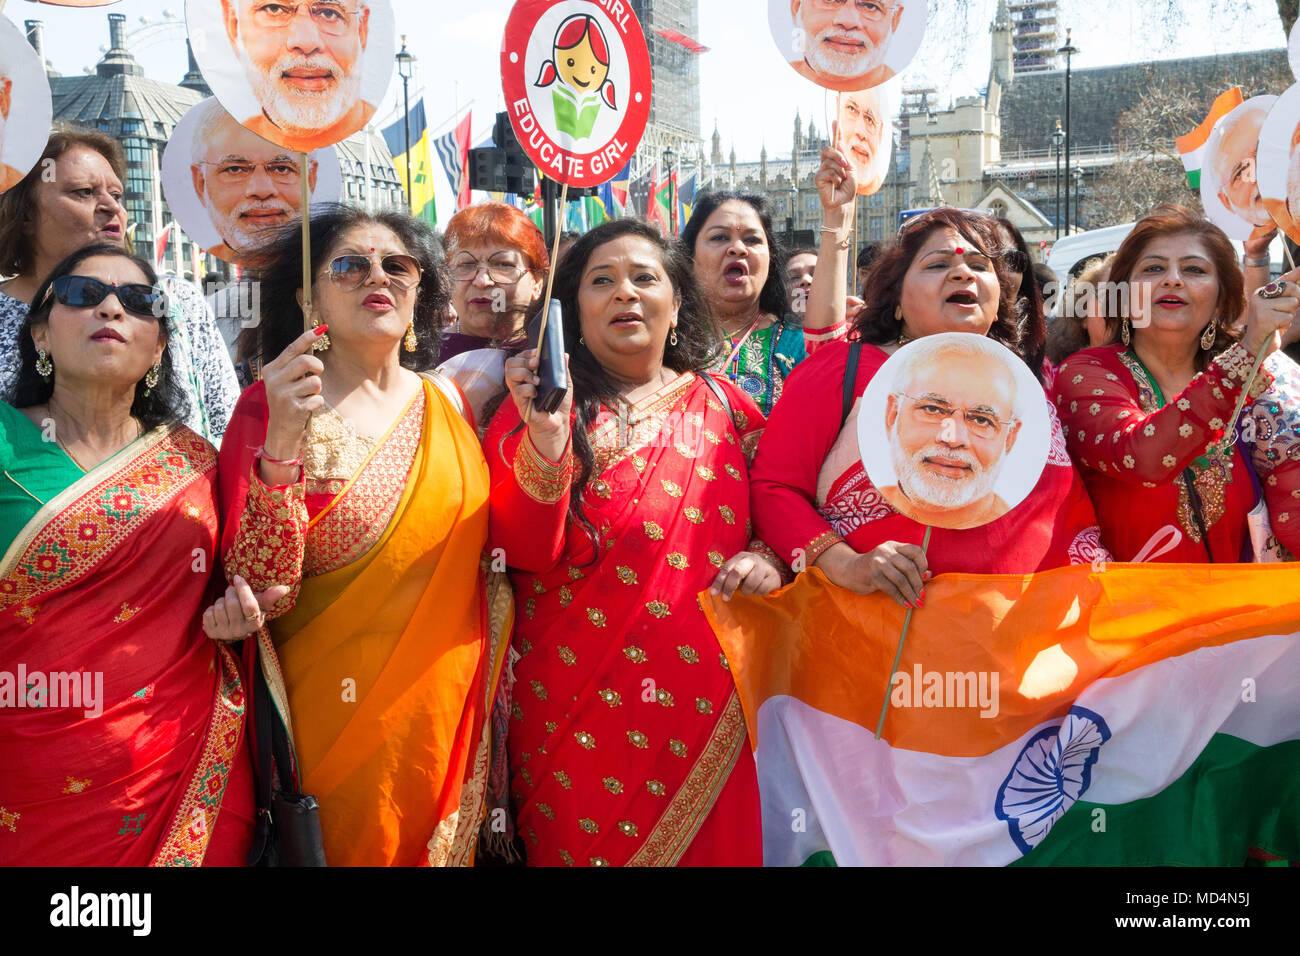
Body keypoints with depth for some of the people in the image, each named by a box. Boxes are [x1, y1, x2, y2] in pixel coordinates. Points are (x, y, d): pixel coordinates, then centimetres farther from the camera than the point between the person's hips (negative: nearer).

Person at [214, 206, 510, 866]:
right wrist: (283, 443, -28)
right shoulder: (271, 407, -8)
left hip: (451, 712, 3)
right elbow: (261, 595, -17)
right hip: (338, 713, -3)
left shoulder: (447, 401, 2)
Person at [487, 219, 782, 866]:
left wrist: (770, 557, -5)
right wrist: (547, 437, -26)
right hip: (577, 707, -2)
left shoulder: (722, 406, 7)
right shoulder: (542, 404, -2)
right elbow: (524, 552, -12)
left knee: (714, 845, 12)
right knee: (581, 844, 9)